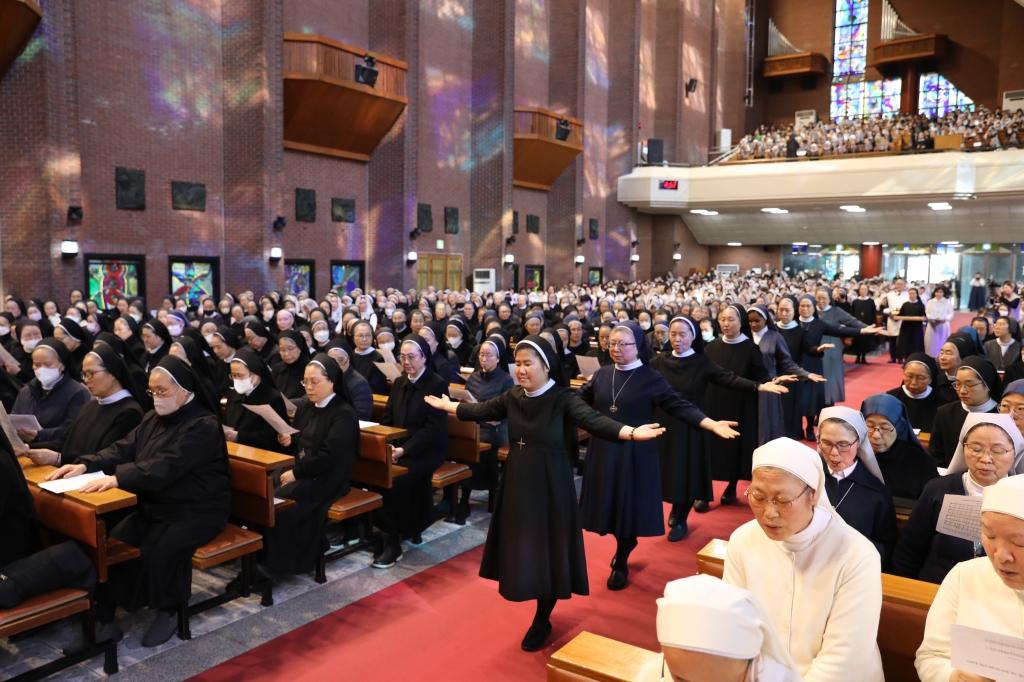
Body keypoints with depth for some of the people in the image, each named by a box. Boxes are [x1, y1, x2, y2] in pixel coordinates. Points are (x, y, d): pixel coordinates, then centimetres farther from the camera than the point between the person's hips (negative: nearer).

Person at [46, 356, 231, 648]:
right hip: (153, 506, 8)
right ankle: (103, 621, -3)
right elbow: (123, 450, 4)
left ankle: (168, 612, -2)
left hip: (196, 511, -7)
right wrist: (85, 464, -14)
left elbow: (166, 467, -30)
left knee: (157, 553, -28)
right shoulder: (153, 419, 10)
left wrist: (117, 478, -39)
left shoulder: (203, 425, -18)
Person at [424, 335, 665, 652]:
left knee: (547, 549, 4)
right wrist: (446, 405, 24)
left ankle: (542, 621, 23)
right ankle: (540, 605, 32)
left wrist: (631, 432, -44)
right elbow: (482, 411, 15)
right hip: (518, 482, 5)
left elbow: (593, 420, -28)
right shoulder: (513, 397, 2)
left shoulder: (563, 399, -15)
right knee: (523, 547, 11)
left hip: (550, 485, -5)